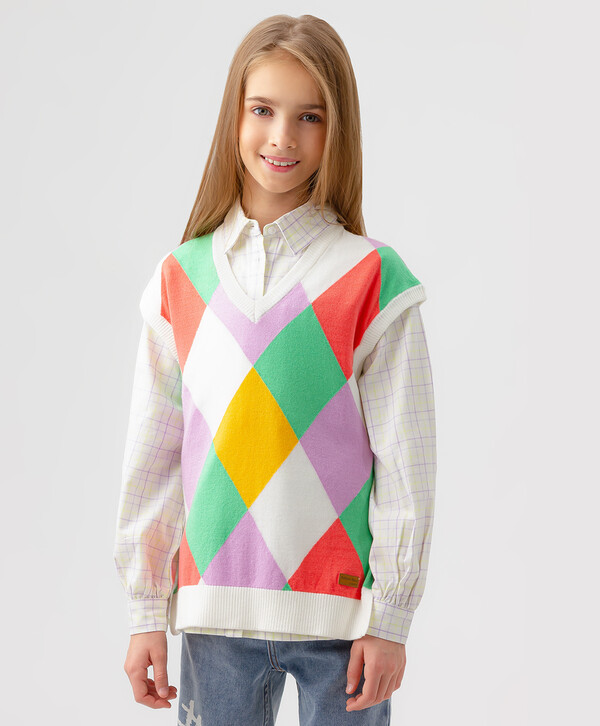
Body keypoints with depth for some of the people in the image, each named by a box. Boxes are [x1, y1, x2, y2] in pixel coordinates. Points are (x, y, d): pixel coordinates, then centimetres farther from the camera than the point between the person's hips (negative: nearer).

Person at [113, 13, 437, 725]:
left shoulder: (372, 280, -5)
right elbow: (152, 455, 6)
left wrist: (390, 619, -5)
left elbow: (406, 465, -4)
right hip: (213, 611, 2)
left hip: (340, 611, -2)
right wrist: (145, 611, 6)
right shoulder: (181, 277, 3)